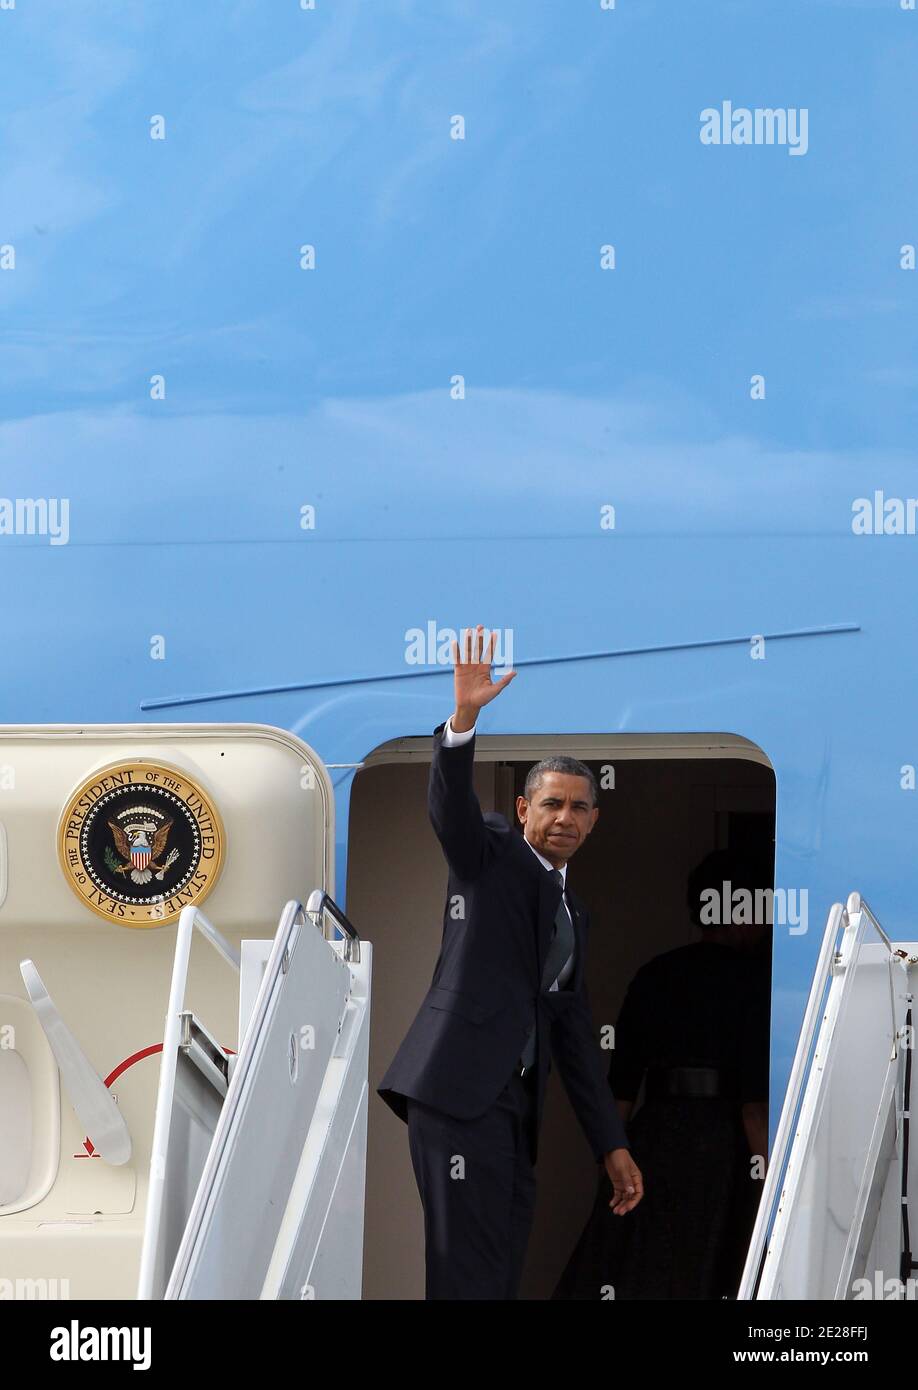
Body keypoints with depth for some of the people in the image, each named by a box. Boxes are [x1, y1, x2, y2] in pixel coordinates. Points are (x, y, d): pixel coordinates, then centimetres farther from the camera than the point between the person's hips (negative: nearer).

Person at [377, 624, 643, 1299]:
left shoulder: (571, 912, 25)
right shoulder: (493, 853, 7)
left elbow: (573, 1030, 25)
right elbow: (451, 807, -14)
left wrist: (612, 1144, 20)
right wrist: (463, 718, -32)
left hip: (515, 1106, 8)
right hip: (461, 1088, -8)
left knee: (504, 1268, 5)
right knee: (468, 1269, -15)